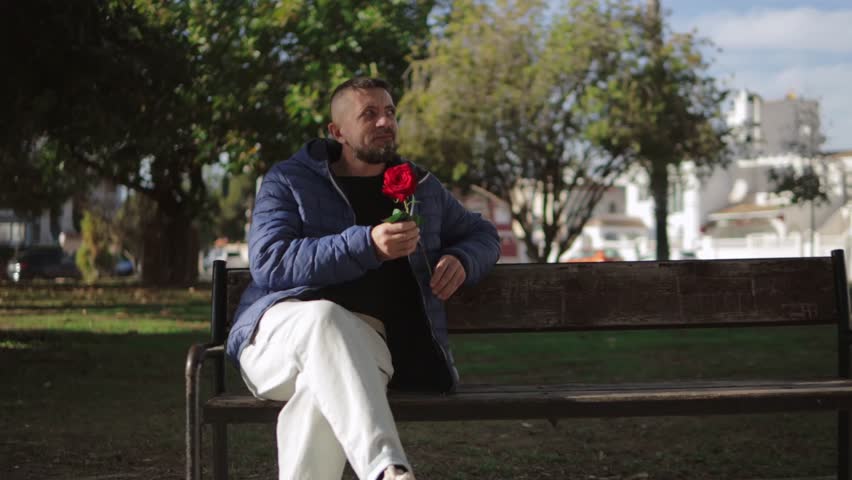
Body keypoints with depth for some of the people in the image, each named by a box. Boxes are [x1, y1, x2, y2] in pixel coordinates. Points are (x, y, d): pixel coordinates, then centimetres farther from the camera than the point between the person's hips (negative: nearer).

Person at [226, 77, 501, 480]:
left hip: (365, 343, 2)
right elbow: (268, 263, -7)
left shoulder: (421, 186, 22)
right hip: (286, 329, -2)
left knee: (323, 390, -39)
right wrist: (366, 245, -18)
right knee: (323, 317, -42)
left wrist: (461, 260, 7)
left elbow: (483, 235, 35)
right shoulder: (289, 181, 9)